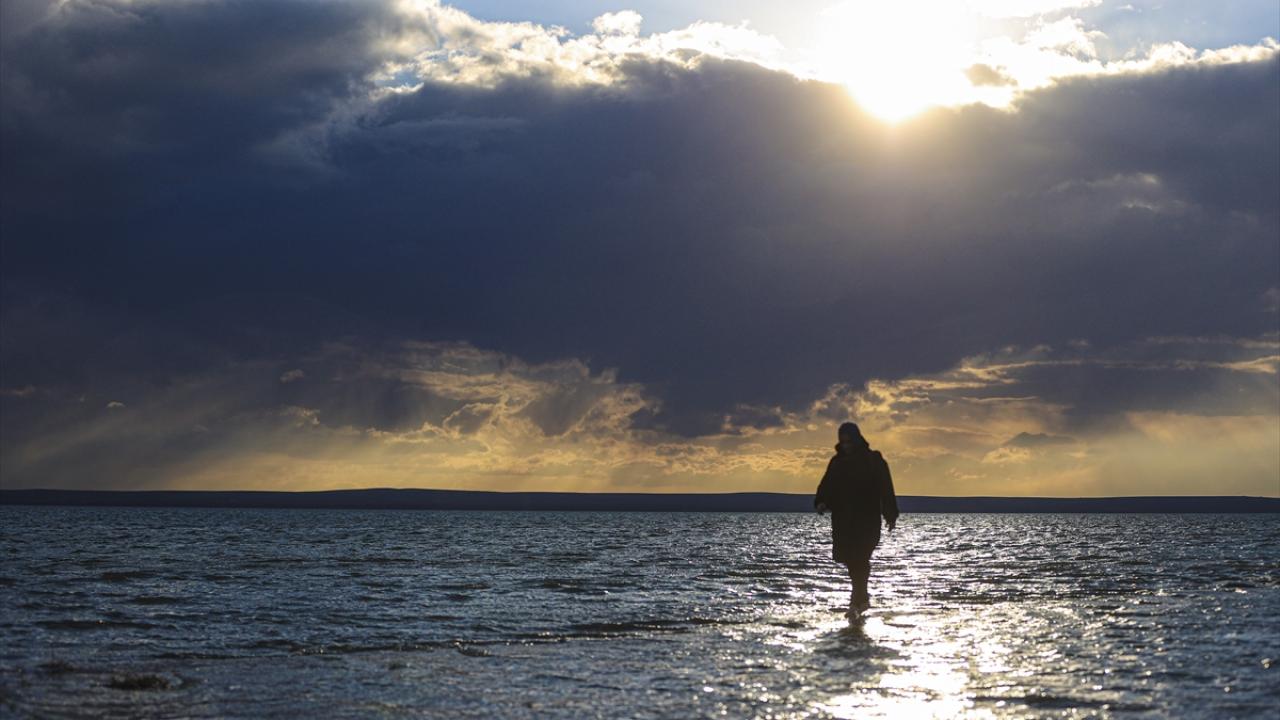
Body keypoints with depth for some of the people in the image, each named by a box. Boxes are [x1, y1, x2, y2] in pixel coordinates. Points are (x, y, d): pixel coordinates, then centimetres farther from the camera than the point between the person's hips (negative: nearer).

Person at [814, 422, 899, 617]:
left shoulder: (874, 460, 0)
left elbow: (886, 489, -1)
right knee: (850, 559, 5)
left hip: (868, 520, -4)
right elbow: (827, 485, 10)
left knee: (859, 559, -13)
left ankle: (857, 602, -15)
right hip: (843, 519, 4)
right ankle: (862, 597, 22)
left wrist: (891, 516, -5)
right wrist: (821, 502, -10)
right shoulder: (837, 462, 12)